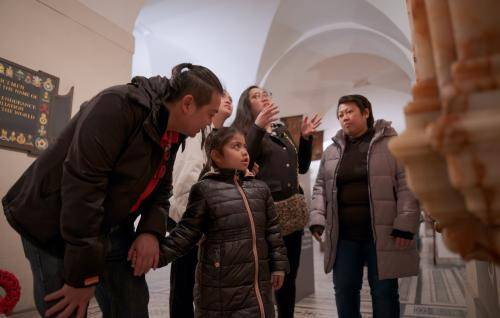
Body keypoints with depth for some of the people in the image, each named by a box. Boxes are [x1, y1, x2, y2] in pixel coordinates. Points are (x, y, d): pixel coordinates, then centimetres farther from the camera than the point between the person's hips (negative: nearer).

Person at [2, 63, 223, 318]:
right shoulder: (118, 105, -25)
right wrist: (83, 274, -27)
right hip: (53, 226, -7)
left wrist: (151, 231, -11)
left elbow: (160, 191, 10)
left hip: (112, 228, 8)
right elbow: (82, 186, -30)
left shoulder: (172, 135, 2)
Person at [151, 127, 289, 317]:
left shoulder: (260, 189, 9)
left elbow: (272, 231, 12)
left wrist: (278, 265, 9)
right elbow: (186, 232, -5)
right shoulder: (205, 189, -7)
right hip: (221, 285, -4)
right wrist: (158, 255, -14)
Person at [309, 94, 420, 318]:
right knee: (344, 290, 9)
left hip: (383, 234, -3)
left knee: (384, 292, 7)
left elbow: (406, 185, -6)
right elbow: (320, 187, 13)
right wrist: (317, 219, 1)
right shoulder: (331, 151, 12)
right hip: (343, 236, 4)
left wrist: (405, 225, -13)